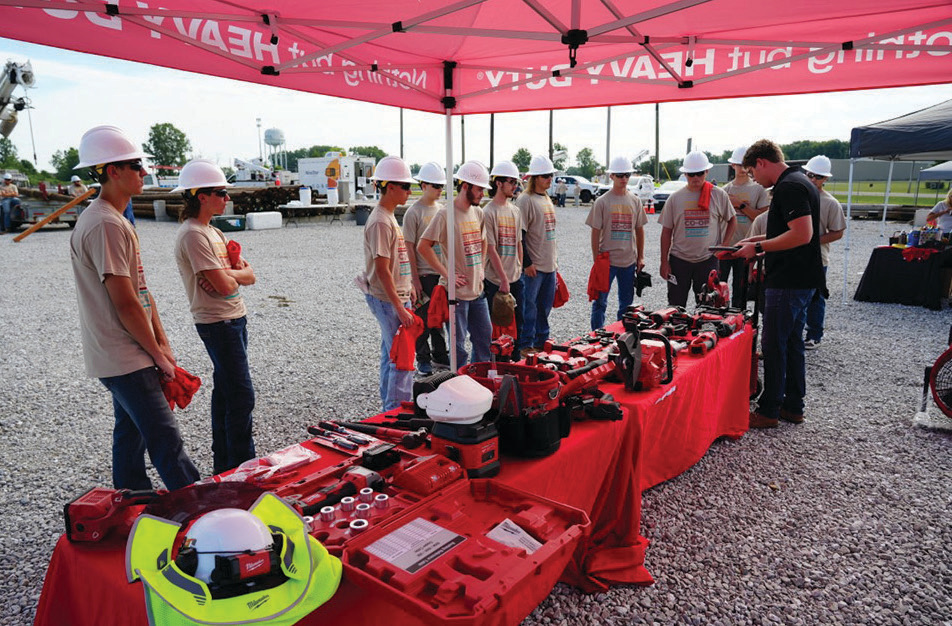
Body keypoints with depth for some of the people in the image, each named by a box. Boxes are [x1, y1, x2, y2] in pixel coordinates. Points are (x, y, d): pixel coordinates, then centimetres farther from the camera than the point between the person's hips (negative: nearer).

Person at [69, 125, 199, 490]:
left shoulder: (115, 220, 15)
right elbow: (125, 304, -20)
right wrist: (159, 355, -11)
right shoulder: (105, 224, -18)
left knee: (131, 434, 18)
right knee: (166, 443, -8)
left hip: (125, 358, 10)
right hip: (125, 361, -10)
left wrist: (163, 345, 11)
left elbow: (140, 289, 15)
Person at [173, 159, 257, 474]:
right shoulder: (193, 234, -16)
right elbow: (225, 285, -21)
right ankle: (243, 467, 5)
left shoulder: (213, 232, 14)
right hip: (218, 323, -9)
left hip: (234, 319, 9)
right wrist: (236, 273, 1)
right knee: (241, 395, -5)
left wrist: (228, 273, -11)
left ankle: (224, 463, 26)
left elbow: (250, 276, 10)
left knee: (225, 392, 15)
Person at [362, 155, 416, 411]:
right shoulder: (380, 222, -18)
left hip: (394, 297, 10)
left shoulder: (389, 217, 13)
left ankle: (390, 409, 27)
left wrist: (408, 287, 21)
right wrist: (400, 309, -22)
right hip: (387, 300, -10)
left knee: (391, 356, 16)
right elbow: (382, 270, -22)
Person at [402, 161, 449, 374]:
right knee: (423, 319, 3)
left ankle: (439, 356, 27)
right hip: (424, 274, -6)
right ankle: (423, 359, 17)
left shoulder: (441, 209, 10)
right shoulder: (413, 212, -9)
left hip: (442, 272, 6)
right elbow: (410, 248, -11)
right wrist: (415, 279, -14)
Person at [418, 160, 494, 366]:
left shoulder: (478, 212, 9)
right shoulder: (445, 214, -15)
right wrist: (446, 274, -18)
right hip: (457, 291, -8)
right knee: (458, 344, 3)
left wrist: (481, 267, 11)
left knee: (485, 338, 17)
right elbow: (423, 246, -18)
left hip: (478, 290, 8)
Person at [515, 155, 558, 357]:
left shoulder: (547, 199, 16)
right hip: (533, 265, -8)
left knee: (545, 306, 14)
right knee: (529, 306, -2)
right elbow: (519, 235, -15)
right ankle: (525, 346, 7)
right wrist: (527, 263, -18)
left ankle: (541, 342, 25)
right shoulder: (526, 200, -11)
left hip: (550, 264, 8)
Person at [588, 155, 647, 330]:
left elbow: (639, 230, 12)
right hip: (607, 260, -4)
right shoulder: (602, 201, -3)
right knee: (600, 301, 1)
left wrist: (640, 257, 9)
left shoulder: (635, 201, 8)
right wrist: (596, 260, -9)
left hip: (629, 261, 4)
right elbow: (595, 232, -4)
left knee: (627, 303, 12)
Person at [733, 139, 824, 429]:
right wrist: (759, 240, 17)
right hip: (801, 278, 11)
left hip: (788, 281, -11)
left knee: (773, 343, -3)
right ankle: (793, 406, 25)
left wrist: (759, 247, -18)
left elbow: (802, 234, -26)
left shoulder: (789, 186, -17)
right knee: (792, 341, 15)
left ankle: (768, 410, 6)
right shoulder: (799, 182, 17)